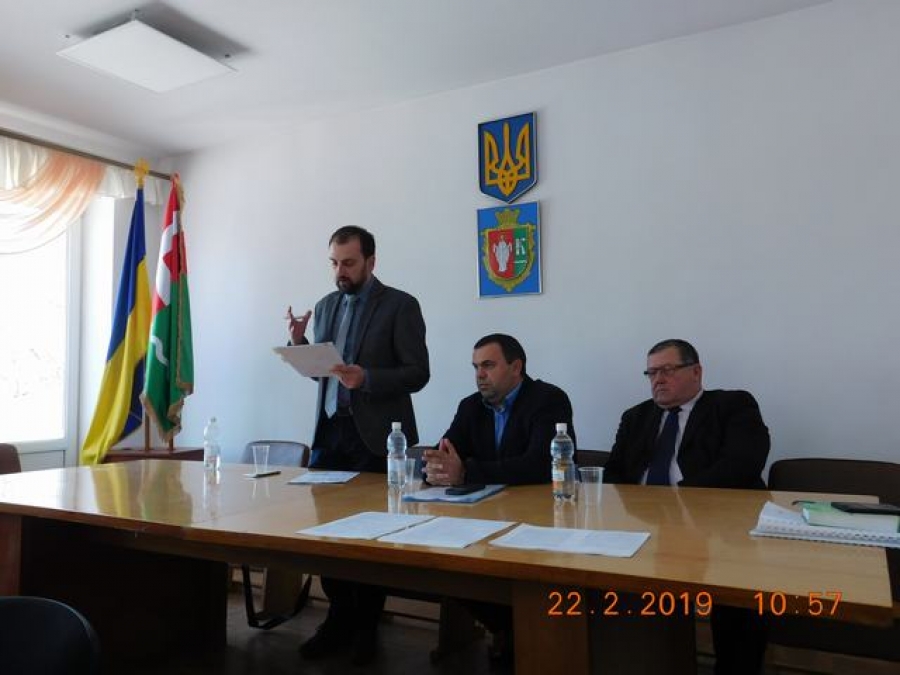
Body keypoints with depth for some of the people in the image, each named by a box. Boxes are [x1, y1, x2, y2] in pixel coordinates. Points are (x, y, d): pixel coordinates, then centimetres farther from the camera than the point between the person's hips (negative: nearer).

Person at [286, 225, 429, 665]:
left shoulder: (400, 305, -6)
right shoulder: (326, 305, 12)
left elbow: (418, 374, -11)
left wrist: (367, 378, -25)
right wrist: (300, 343, -4)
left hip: (374, 436, -5)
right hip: (329, 431, 5)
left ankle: (365, 624, 25)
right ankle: (339, 616, 28)